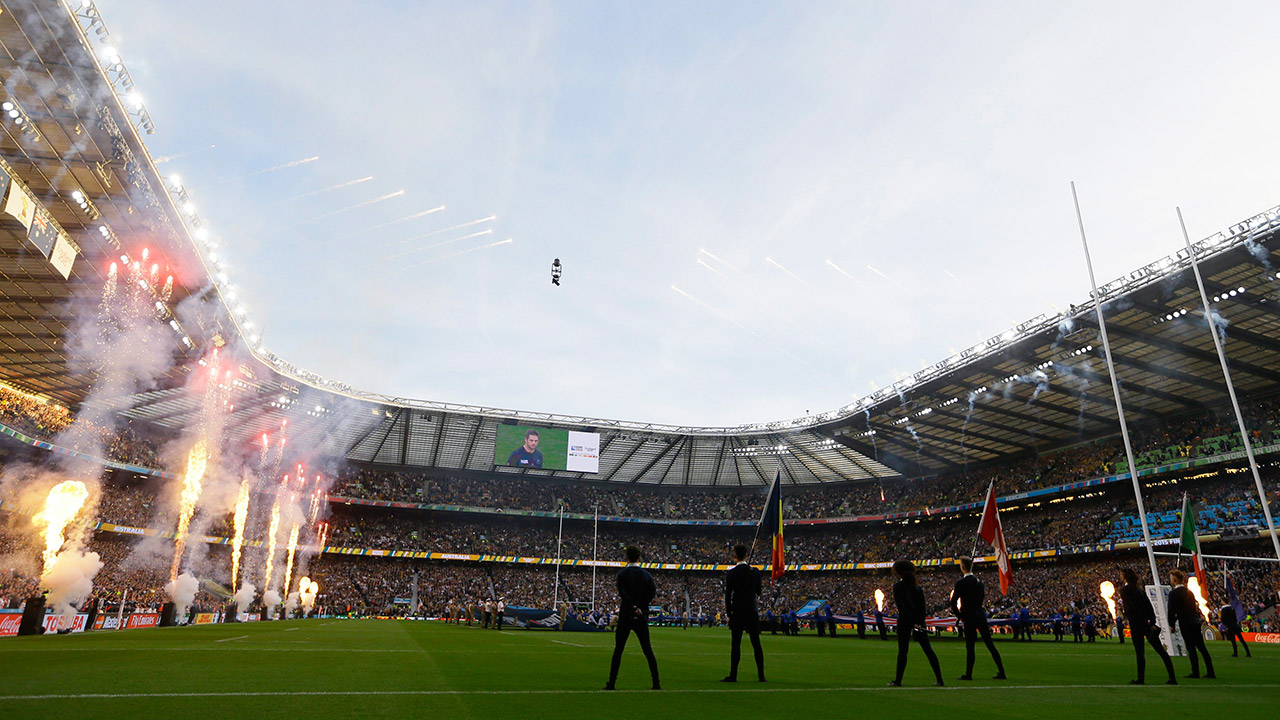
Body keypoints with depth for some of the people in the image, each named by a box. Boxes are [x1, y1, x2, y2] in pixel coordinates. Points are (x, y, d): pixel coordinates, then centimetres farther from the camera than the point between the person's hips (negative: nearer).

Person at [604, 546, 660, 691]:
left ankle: (611, 683, 5)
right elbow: (653, 592, -5)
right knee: (647, 650, 7)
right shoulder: (646, 574, 5)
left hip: (626, 617, -2)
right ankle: (656, 683, 6)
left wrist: (633, 607, -14)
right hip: (642, 617, 2)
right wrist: (640, 607, -8)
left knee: (618, 650, 5)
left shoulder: (622, 573, -4)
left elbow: (622, 593, -16)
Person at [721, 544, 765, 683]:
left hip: (738, 612, -3)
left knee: (735, 643, 0)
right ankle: (761, 675, 10)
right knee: (756, 643, 8)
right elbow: (758, 591, 11)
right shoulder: (755, 571, 3)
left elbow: (728, 595, -7)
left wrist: (729, 614, 0)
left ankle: (733, 675, 2)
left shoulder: (731, 573, -8)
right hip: (752, 612, 4)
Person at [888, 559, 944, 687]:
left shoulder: (897, 587, -5)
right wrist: (919, 623, -5)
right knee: (928, 649, 8)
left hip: (904, 621, -4)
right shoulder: (918, 588, 10)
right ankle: (940, 680, 9)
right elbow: (923, 607, 2)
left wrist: (913, 623, -14)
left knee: (902, 650, -1)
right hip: (919, 621, 4)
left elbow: (901, 606, -13)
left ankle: (898, 680, 1)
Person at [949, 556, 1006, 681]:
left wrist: (960, 616, 2)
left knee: (970, 646, -3)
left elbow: (953, 603, -13)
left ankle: (968, 674, 0)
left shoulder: (961, 583, -12)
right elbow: (982, 599, 16)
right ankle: (1001, 672, 14)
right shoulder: (979, 581, 8)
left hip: (969, 618, -6)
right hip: (981, 615, 6)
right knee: (990, 644, 11)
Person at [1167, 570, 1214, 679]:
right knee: (1201, 647, 10)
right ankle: (1210, 672, 13)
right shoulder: (1189, 591, 11)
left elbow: (1172, 610, -10)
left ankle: (1195, 673, 2)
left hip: (1185, 623, -7)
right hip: (1196, 621, 7)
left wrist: (1171, 625, 2)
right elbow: (1194, 606, 15)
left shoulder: (1173, 593, -10)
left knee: (1191, 648, -2)